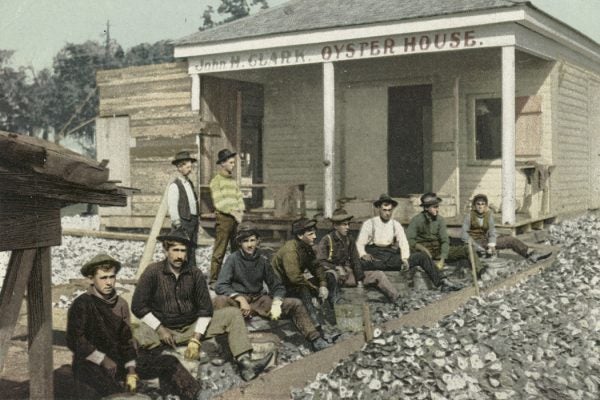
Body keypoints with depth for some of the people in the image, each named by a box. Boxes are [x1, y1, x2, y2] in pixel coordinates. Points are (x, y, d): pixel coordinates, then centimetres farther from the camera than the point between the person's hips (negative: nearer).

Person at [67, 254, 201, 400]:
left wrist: (131, 373, 0)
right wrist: (103, 360, -16)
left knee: (168, 362, -5)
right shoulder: (82, 304, -9)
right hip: (91, 367, -5)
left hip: (118, 363, 6)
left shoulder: (121, 304, 8)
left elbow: (127, 340, 10)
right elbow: (75, 340, -15)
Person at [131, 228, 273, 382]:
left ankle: (244, 363, -22)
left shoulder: (195, 274, 0)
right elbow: (138, 306, -9)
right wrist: (160, 329, -16)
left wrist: (195, 339, -10)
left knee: (233, 314, -10)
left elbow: (205, 308, 1)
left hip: (193, 326, 4)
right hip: (165, 328, -4)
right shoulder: (153, 272, -9)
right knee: (141, 337, -38)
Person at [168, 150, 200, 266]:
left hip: (193, 221, 8)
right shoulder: (174, 186, -9)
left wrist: (196, 221, 17)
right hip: (183, 222, -8)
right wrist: (177, 225, -16)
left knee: (192, 250, 12)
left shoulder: (190, 183, 16)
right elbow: (172, 207, -13)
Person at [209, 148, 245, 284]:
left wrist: (241, 210, -2)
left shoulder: (233, 180, 19)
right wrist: (233, 212, -13)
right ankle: (214, 280, -2)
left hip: (235, 219, 7)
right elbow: (219, 203, -11)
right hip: (223, 218, -7)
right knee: (219, 252, -6)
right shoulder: (216, 180, -4)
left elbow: (239, 197, 16)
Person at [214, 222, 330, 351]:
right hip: (237, 301, -3)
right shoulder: (233, 259, -3)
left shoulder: (263, 260, 7)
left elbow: (277, 286, 10)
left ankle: (315, 340, -7)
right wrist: (241, 299, -25)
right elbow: (220, 286, -11)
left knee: (295, 304, -11)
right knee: (218, 302, -38)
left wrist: (276, 304, -11)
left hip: (258, 301, 4)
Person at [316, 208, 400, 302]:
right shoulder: (326, 240, -5)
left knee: (379, 275, -7)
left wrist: (360, 281, 3)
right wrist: (337, 268, -22)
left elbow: (355, 260, 11)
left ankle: (398, 300, -13)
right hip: (335, 273, -5)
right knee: (331, 275, -43)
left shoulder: (350, 239, 12)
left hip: (349, 274, 5)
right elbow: (320, 262, -11)